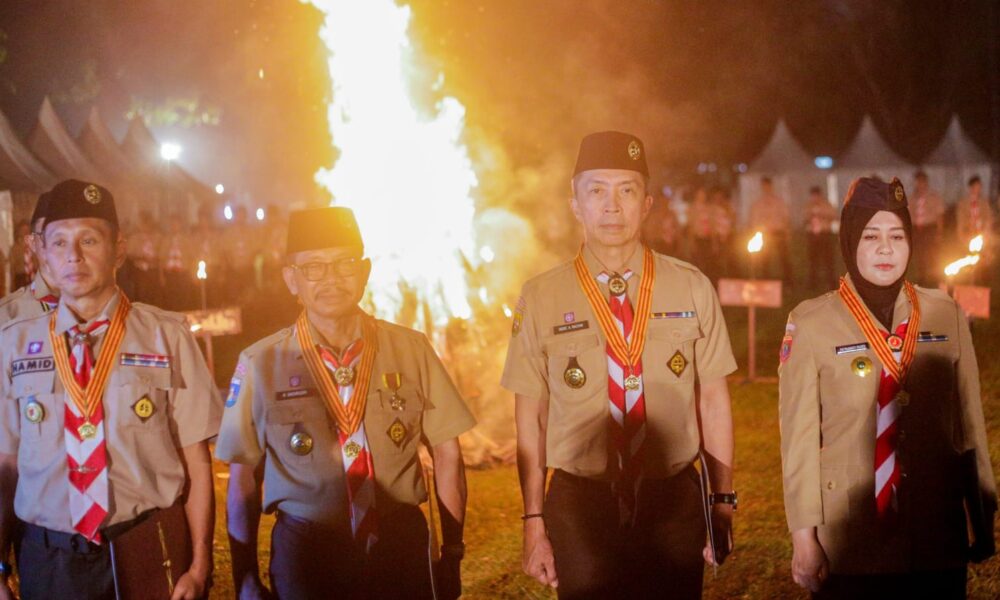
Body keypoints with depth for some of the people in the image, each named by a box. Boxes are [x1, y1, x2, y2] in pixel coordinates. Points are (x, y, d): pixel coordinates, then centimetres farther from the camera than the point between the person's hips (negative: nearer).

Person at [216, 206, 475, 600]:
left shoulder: (410, 350, 0)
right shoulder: (260, 364, -3)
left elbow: (446, 452, 5)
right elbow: (243, 478, 1)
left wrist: (452, 554, 2)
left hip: (401, 551, 1)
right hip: (304, 555, -1)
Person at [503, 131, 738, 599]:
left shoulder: (691, 288, -1)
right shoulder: (540, 298, -3)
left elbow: (713, 401, 3)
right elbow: (531, 419, -1)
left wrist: (723, 502, 2)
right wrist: (534, 523, -1)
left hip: (675, 506, 1)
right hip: (579, 507, -1)